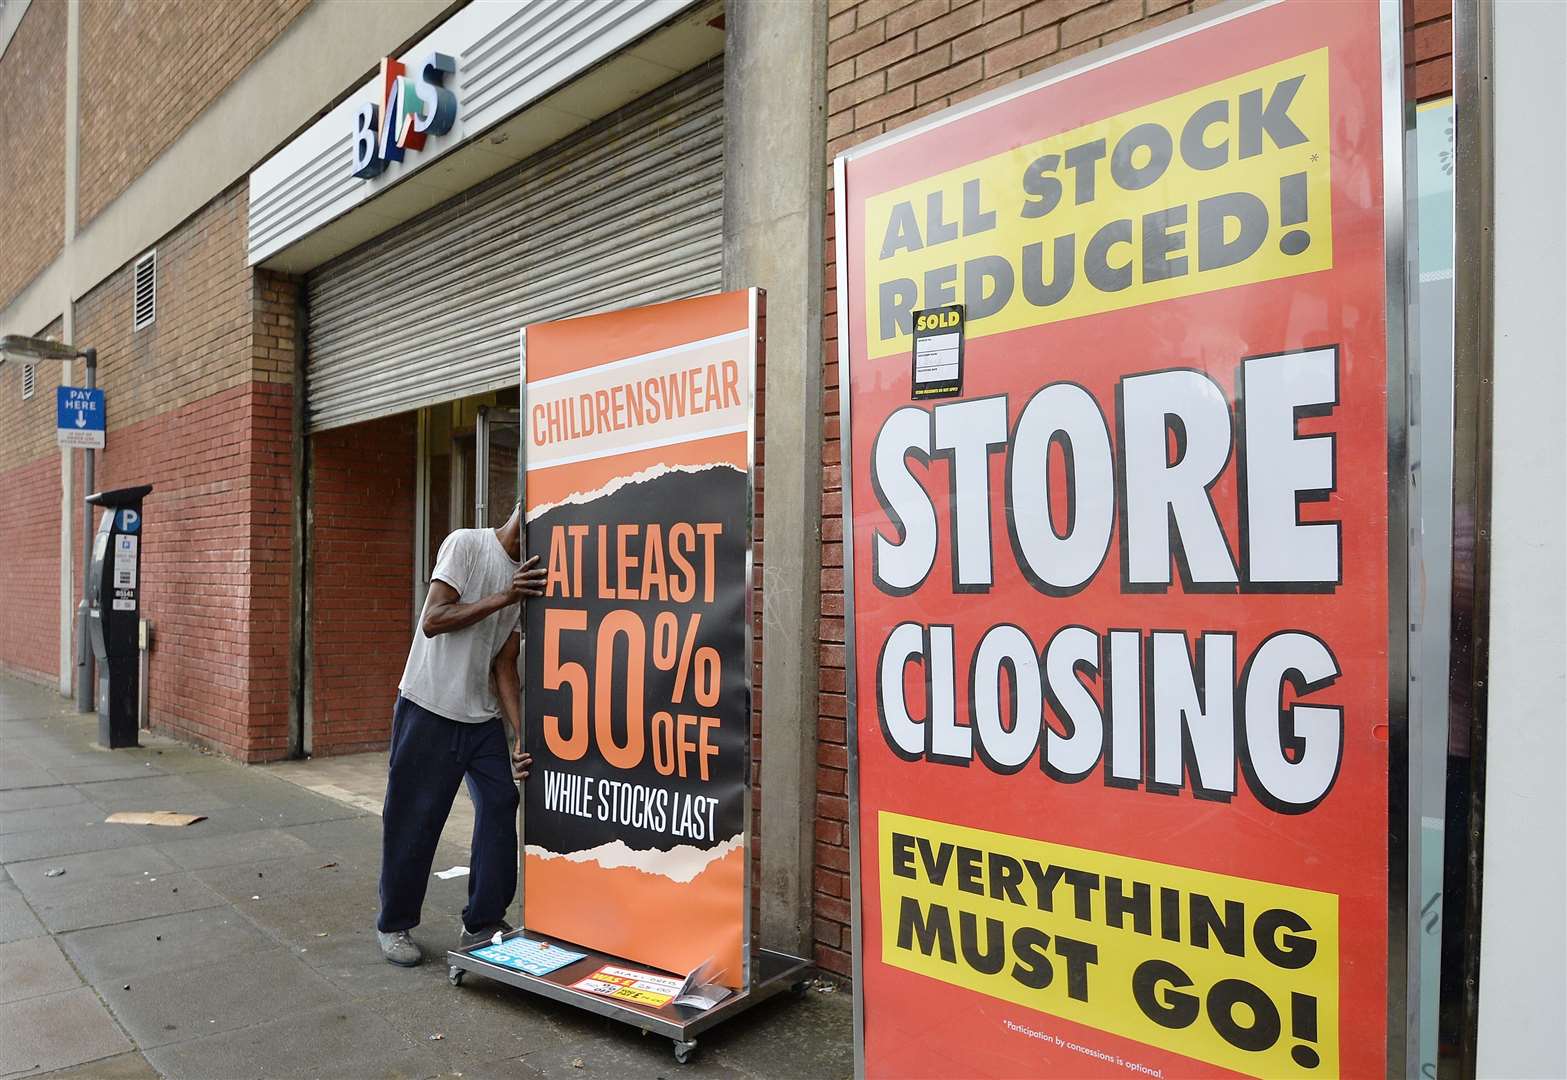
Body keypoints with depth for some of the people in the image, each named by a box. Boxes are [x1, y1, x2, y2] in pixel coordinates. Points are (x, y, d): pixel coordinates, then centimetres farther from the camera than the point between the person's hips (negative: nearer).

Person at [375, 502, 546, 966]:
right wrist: (503, 598, -21)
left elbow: (504, 666, 4)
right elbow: (433, 621, -17)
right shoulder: (466, 544, -10)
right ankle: (393, 925, 22)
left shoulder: (527, 579, 6)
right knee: (414, 820, 3)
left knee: (501, 806, 3)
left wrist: (521, 735, -4)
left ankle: (483, 923, 17)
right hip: (428, 710, -6)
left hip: (483, 718, 6)